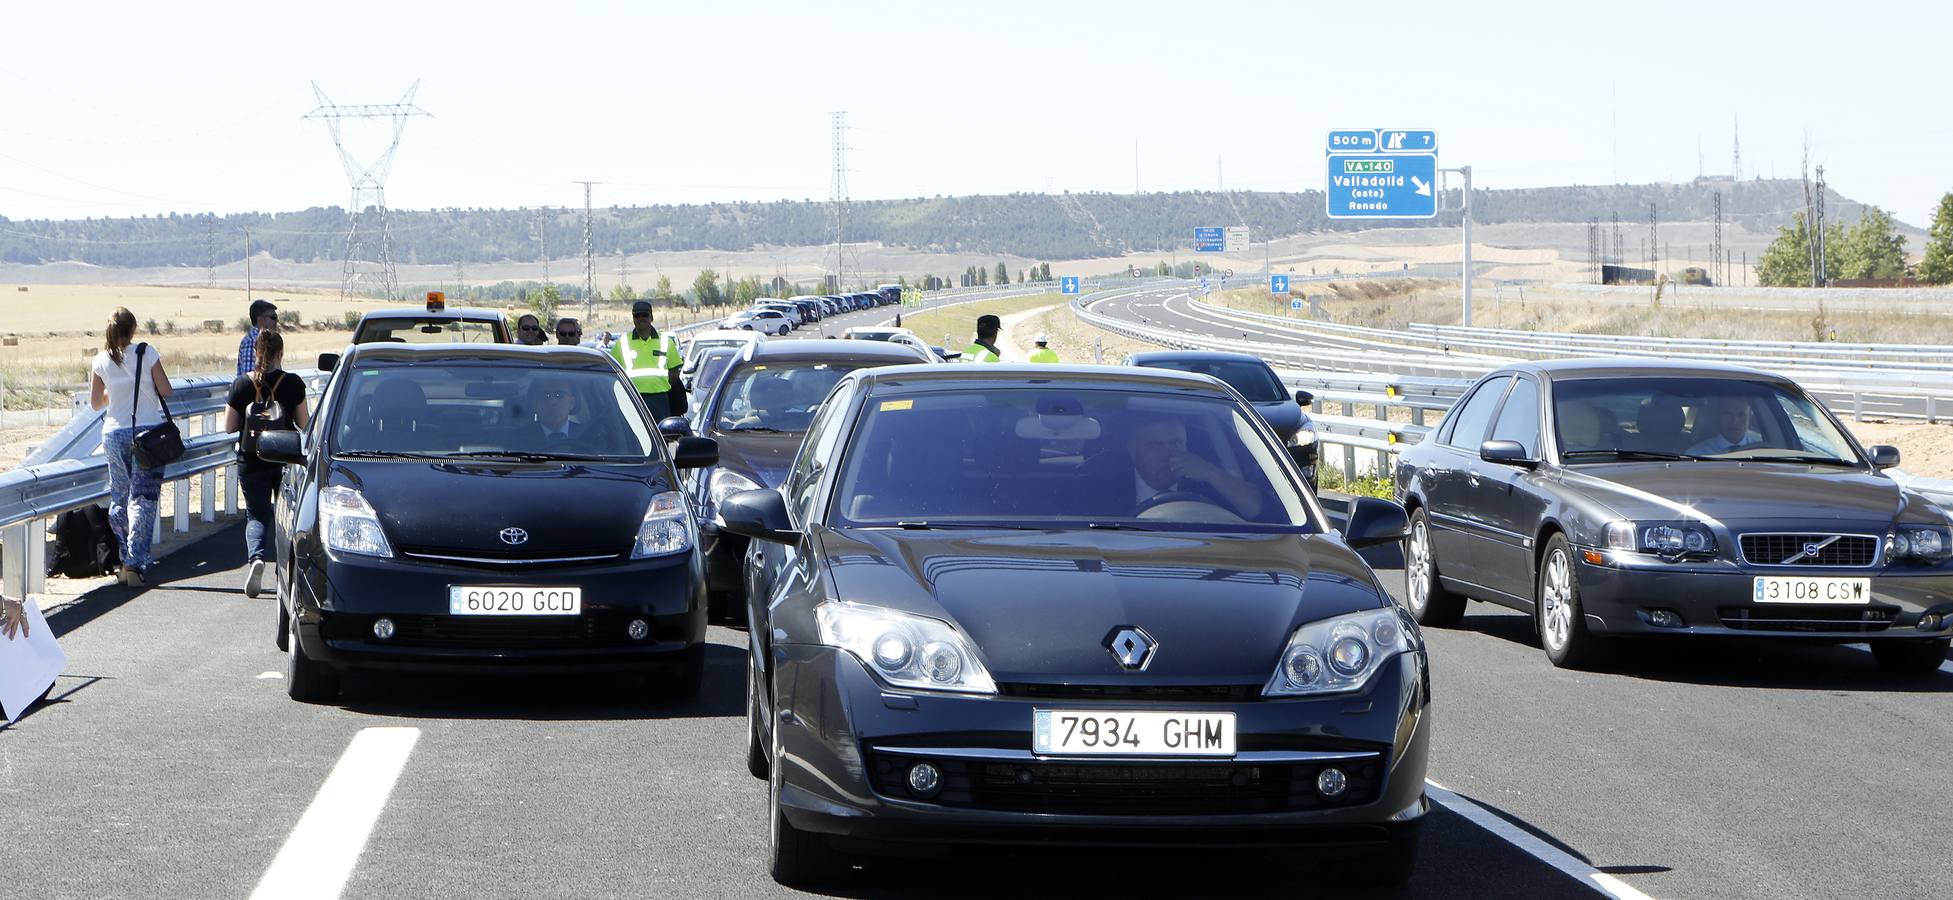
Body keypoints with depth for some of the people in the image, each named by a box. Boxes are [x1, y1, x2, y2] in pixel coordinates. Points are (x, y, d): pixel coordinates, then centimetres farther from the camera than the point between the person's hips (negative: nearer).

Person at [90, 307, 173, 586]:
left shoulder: (100, 361, 0)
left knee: (119, 497, 13)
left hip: (114, 434, 3)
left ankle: (125, 559, 15)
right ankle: (136, 562, -11)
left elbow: (95, 402, 8)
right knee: (143, 498, -2)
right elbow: (165, 390, -5)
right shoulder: (146, 353, -8)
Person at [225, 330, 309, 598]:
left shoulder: (241, 384, -5)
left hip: (251, 462, 0)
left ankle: (256, 556, -21)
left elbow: (229, 427, -3)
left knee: (256, 514, 6)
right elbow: (304, 424, -3)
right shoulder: (293, 383, -8)